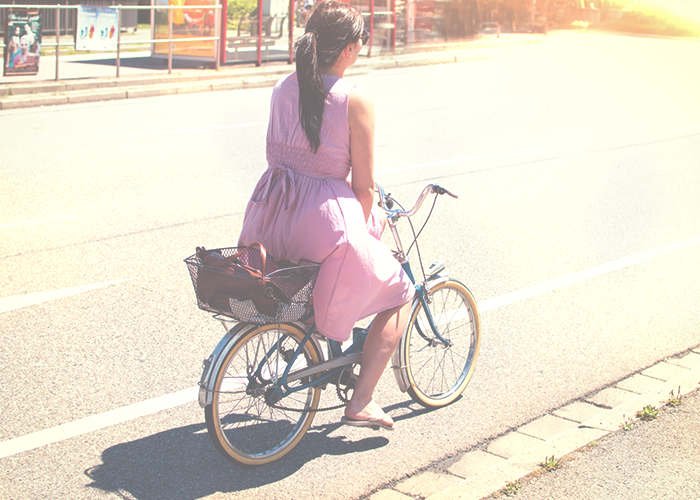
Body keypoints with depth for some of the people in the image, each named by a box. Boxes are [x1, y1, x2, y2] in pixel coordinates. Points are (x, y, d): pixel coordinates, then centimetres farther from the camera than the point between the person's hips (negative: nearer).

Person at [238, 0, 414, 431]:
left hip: (272, 215, 8)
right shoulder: (355, 100, -12)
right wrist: (363, 230, 11)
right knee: (399, 295, 15)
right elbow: (363, 186, -8)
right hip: (322, 219, -7)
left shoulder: (284, 88, 7)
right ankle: (361, 402, 9)